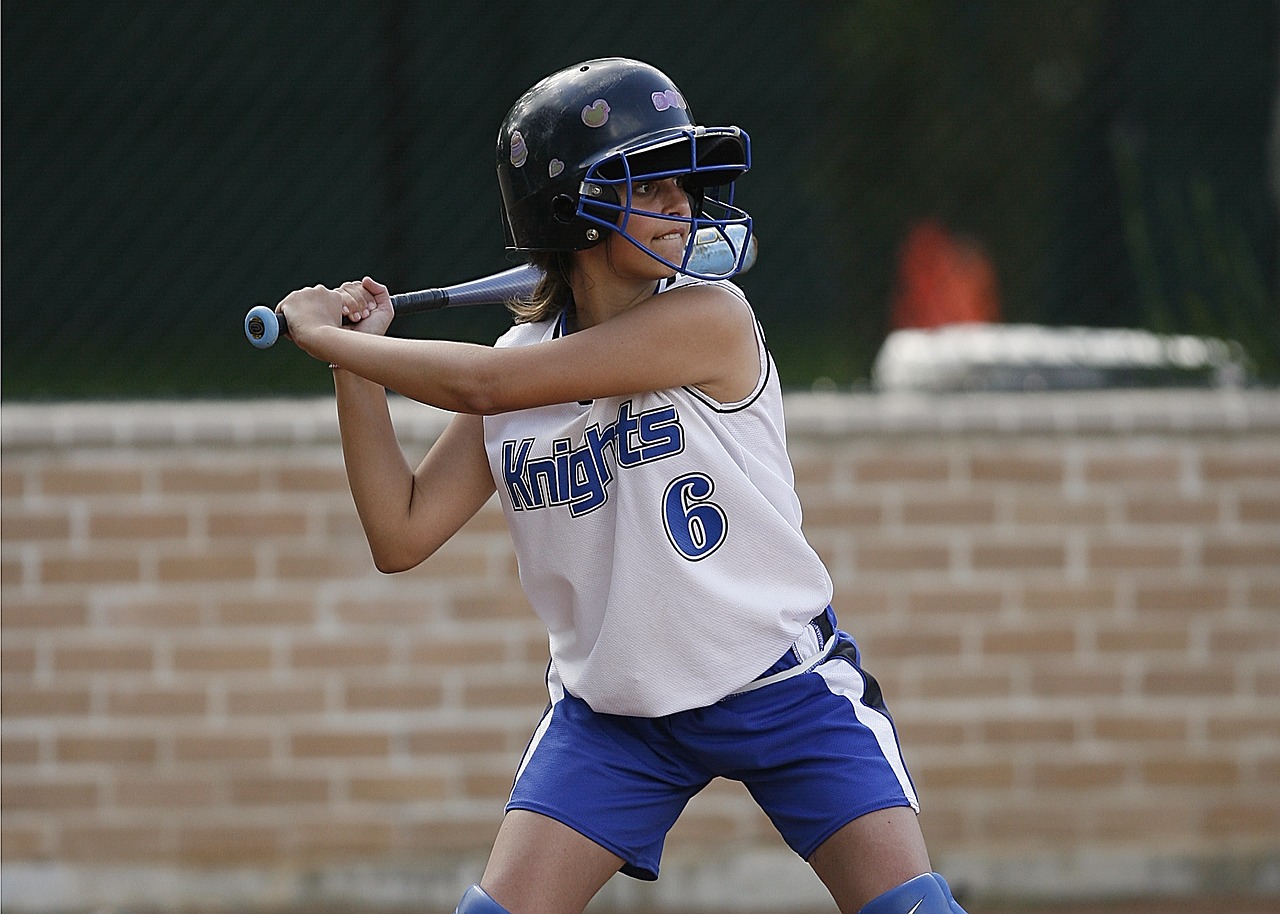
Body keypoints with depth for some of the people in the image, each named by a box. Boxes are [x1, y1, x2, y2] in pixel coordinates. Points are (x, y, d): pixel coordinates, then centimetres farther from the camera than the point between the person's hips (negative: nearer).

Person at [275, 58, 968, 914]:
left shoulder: (711, 317, -19)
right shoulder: (526, 356, -2)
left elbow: (486, 384, -24)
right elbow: (402, 536, -2)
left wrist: (327, 335, -14)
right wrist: (353, 361, -8)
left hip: (785, 691, -4)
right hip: (611, 712, 4)